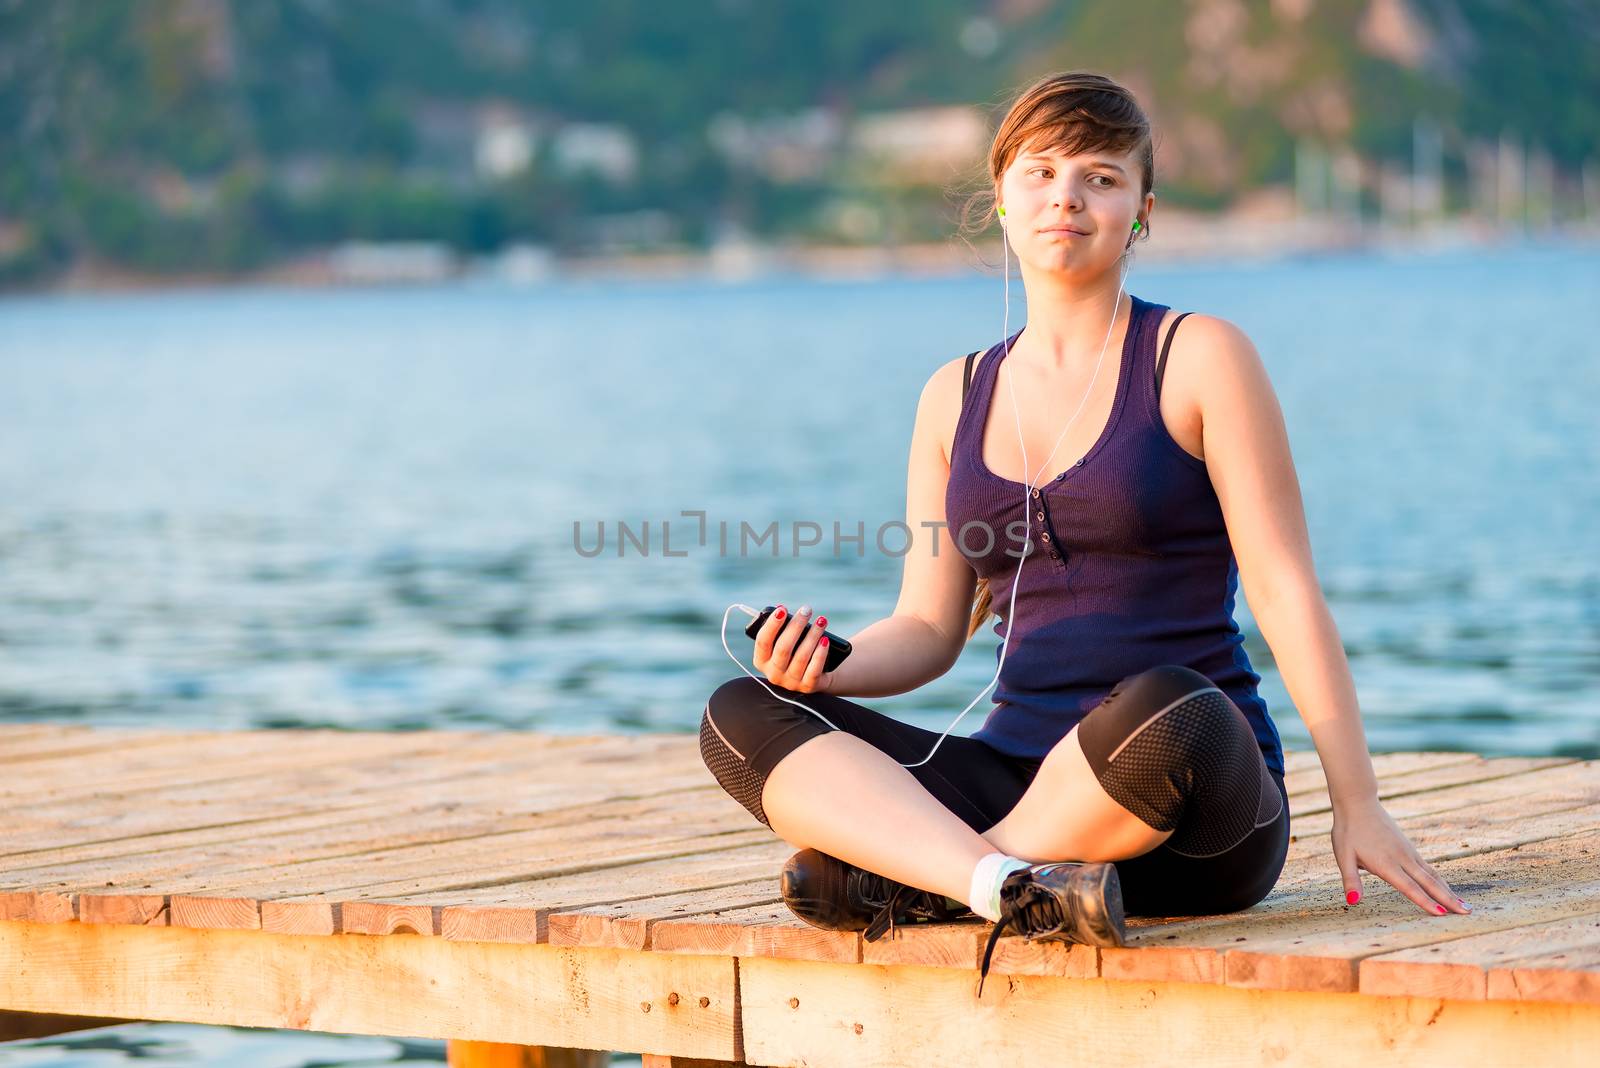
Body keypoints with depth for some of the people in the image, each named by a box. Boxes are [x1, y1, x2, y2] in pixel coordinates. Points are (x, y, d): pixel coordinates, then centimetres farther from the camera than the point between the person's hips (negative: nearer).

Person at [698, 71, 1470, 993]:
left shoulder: (1199, 358, 1)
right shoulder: (957, 398, 15)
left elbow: (1288, 590, -4)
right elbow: (930, 628, 15)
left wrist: (1358, 806, -11)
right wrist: (826, 667, -8)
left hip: (1205, 812, -4)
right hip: (1018, 775, 5)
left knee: (1161, 714, -41)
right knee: (742, 716, -14)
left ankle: (906, 880, -18)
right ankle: (1017, 885, -33)